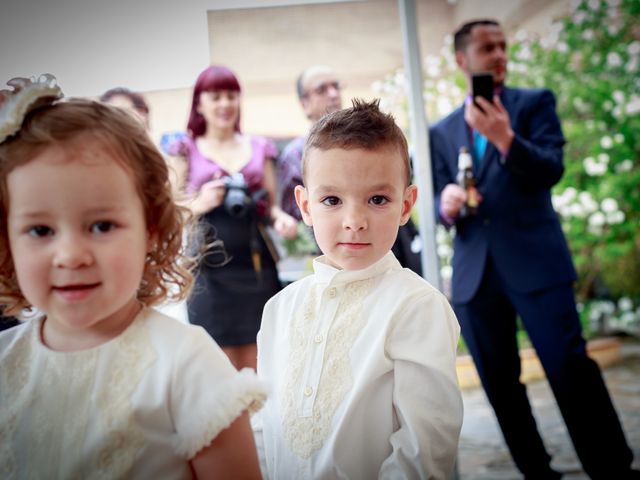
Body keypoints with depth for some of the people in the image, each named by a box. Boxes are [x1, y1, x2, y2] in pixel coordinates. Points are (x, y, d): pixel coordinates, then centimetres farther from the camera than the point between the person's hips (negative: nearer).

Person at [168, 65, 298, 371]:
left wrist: (280, 218, -7)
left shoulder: (260, 148, 13)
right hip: (210, 269, -2)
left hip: (257, 265, 2)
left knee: (258, 367, 5)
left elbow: (271, 203, 16)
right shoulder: (186, 150, 7)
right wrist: (199, 204, -16)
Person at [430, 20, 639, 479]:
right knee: (500, 384, 9)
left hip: (535, 260, -3)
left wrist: (505, 138, -23)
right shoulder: (442, 131, 15)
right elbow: (438, 202, 12)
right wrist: (446, 205, -11)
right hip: (475, 271, 4)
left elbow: (552, 169, -7)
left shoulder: (535, 102, 7)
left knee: (572, 369, -8)